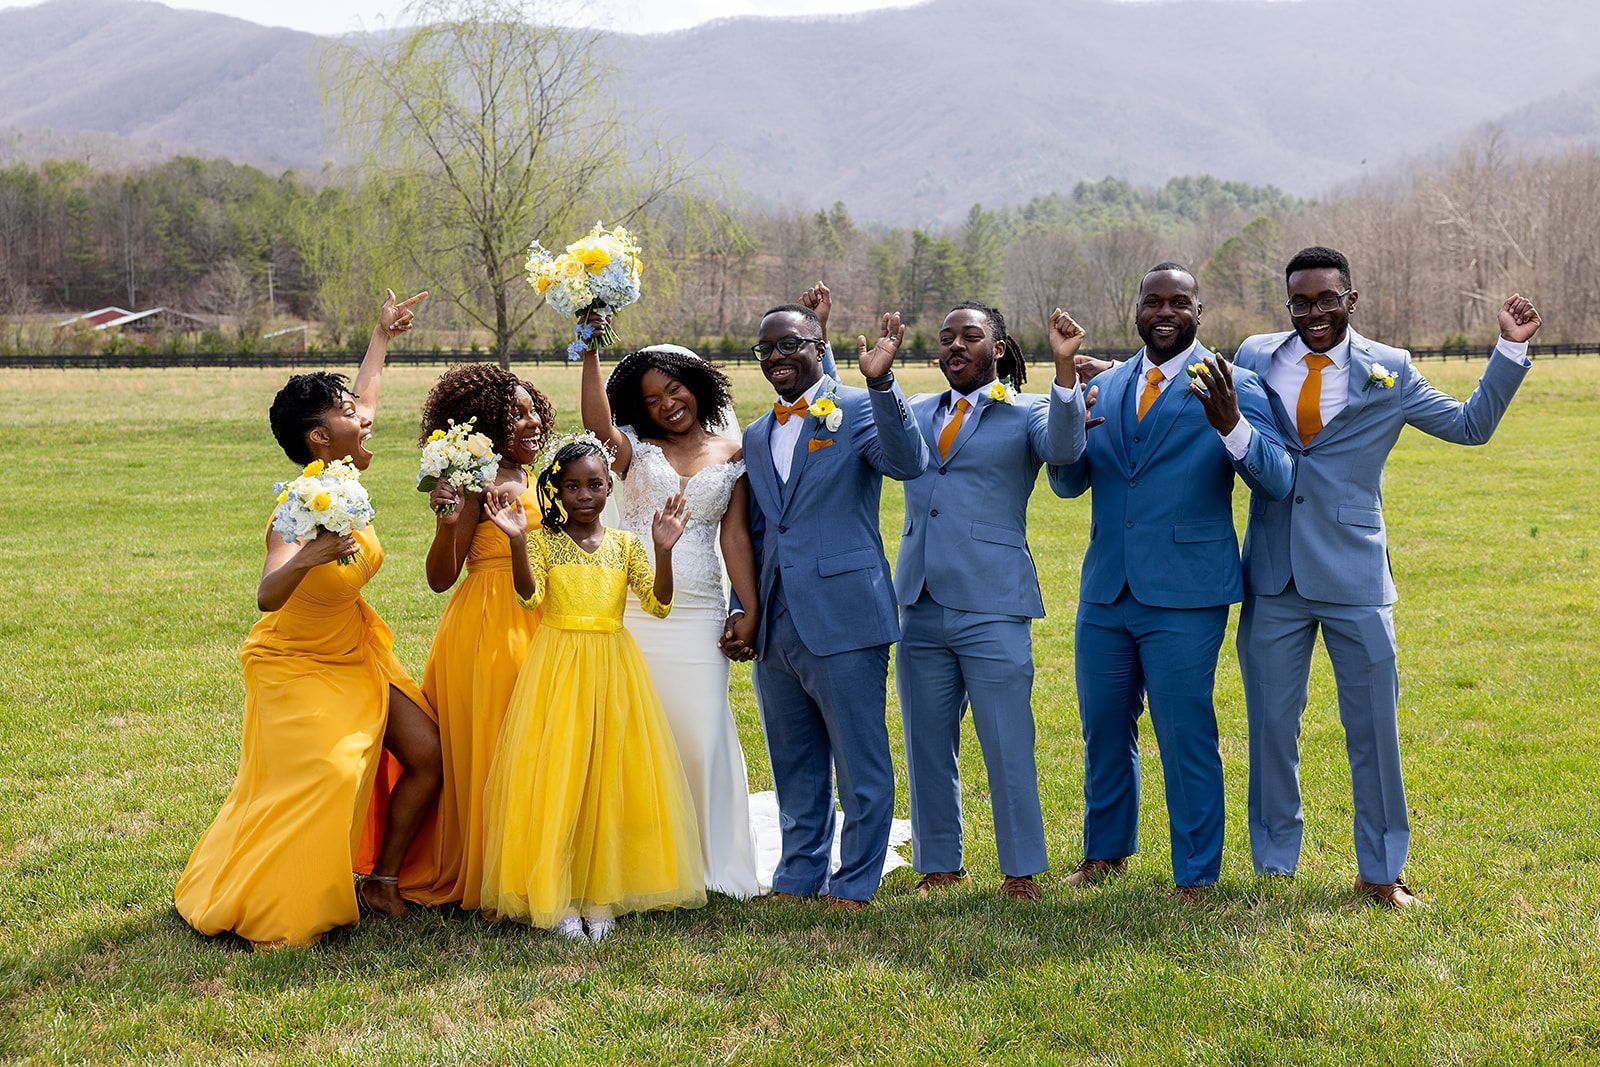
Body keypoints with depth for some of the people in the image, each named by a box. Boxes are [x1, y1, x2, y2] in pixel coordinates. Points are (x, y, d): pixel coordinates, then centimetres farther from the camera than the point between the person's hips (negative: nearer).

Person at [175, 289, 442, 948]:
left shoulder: (345, 482, -8)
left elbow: (360, 399, 14)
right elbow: (267, 597, -44)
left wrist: (381, 338, 26)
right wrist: (306, 559, -63)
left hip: (357, 658, 8)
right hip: (296, 665, -8)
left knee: (428, 756, 0)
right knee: (319, 780, -18)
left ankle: (382, 882, 16)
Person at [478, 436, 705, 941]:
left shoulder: (625, 544, 7)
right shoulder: (543, 540, 0)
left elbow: (657, 604, -3)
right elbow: (529, 596, -17)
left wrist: (663, 551, -17)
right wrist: (516, 541, -29)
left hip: (612, 671, 2)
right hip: (557, 670, -2)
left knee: (609, 781, 4)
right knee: (554, 780, -3)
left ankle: (601, 895, 13)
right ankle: (553, 899, 5)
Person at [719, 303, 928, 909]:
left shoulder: (858, 410, -3)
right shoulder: (756, 437, 16)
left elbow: (908, 463, -23)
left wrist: (881, 383, -36)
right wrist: (741, 609, 11)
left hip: (843, 620, -6)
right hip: (776, 629, 7)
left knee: (861, 765, 1)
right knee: (794, 767, 17)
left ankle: (855, 885, 12)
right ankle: (799, 877, 28)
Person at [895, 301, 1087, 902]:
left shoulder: (1026, 413, 3)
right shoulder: (917, 413, 17)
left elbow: (1063, 448, -17)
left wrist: (1065, 367, -30)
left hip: (991, 607, -5)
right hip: (920, 606, 5)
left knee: (1007, 746, -2)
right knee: (926, 746, 10)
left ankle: (1021, 873, 10)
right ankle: (940, 865, 23)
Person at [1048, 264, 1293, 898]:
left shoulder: (1233, 388, -5)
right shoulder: (1104, 388, 10)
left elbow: (1277, 482, -14)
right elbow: (1067, 484, 6)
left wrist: (1230, 425, -33)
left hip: (1184, 596, -5)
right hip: (1105, 591, 5)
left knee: (1186, 738, -1)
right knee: (1104, 729, 17)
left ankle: (1195, 880, 12)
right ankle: (1106, 853, 35)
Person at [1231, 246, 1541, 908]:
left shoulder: (1389, 371, 2)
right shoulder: (1254, 358, 5)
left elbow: (1470, 425, 9)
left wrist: (1511, 349, 1)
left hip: (1355, 579, -1)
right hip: (1272, 580, 1)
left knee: (1373, 726, 3)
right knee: (1272, 726, 8)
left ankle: (1380, 872, 18)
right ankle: (1274, 868, 23)